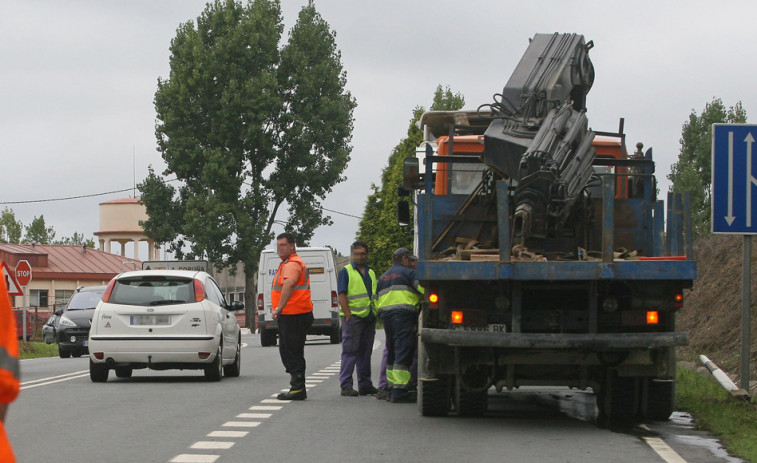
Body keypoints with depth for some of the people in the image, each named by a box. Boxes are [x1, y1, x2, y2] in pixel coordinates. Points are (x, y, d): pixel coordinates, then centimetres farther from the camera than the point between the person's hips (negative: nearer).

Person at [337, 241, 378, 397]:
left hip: (369, 317, 6)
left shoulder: (370, 273, 18)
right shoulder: (346, 271, -1)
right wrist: (348, 315, -16)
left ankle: (365, 384, 17)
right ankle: (346, 385, -5)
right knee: (350, 351, -6)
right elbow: (342, 296, -8)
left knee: (365, 352, 11)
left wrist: (375, 315, 15)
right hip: (353, 316, -6)